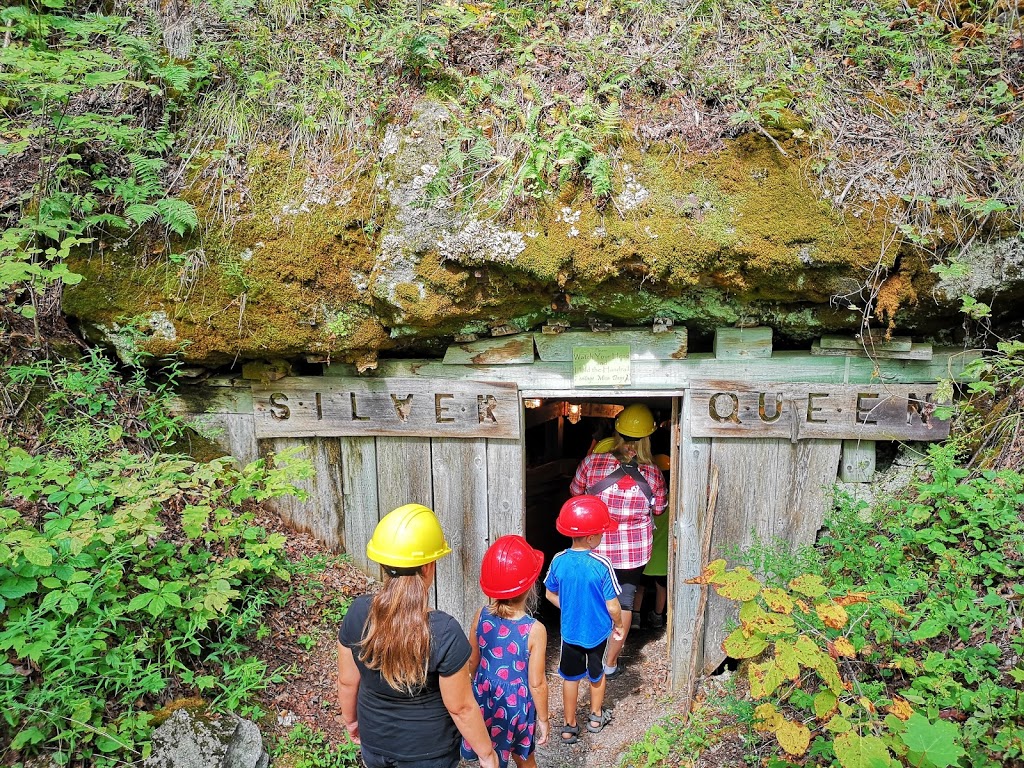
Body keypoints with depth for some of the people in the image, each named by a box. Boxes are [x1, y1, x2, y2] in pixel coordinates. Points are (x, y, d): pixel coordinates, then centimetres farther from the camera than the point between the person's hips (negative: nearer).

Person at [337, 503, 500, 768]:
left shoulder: (358, 612, -20)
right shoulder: (445, 632, -32)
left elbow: (347, 681, -5)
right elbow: (461, 708, -20)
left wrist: (350, 720, 14)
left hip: (374, 744, 3)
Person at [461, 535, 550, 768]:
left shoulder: (481, 616, -14)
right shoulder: (535, 630, -26)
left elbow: (472, 662, 0)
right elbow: (536, 684, -18)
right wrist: (543, 719, -2)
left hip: (485, 700, 3)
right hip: (516, 705, -3)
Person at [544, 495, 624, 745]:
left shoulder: (559, 561, -16)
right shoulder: (602, 565, -27)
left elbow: (551, 594, -1)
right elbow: (612, 606, -20)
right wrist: (618, 625, 0)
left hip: (570, 631, 1)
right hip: (598, 631, -1)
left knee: (570, 677, 19)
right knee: (596, 673, 24)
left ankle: (570, 726, 30)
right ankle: (596, 717, 43)